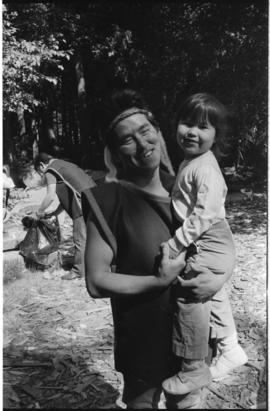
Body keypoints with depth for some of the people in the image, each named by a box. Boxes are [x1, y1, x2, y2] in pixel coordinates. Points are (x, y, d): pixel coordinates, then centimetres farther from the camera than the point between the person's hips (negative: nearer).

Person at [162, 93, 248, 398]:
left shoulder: (204, 167, -21)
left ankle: (194, 370, 17)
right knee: (213, 296, 22)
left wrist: (172, 246, -24)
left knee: (189, 299, -1)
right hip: (212, 244, 10)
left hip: (208, 244, -10)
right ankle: (230, 350, 43)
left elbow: (204, 215, -27)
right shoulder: (191, 162, 10)